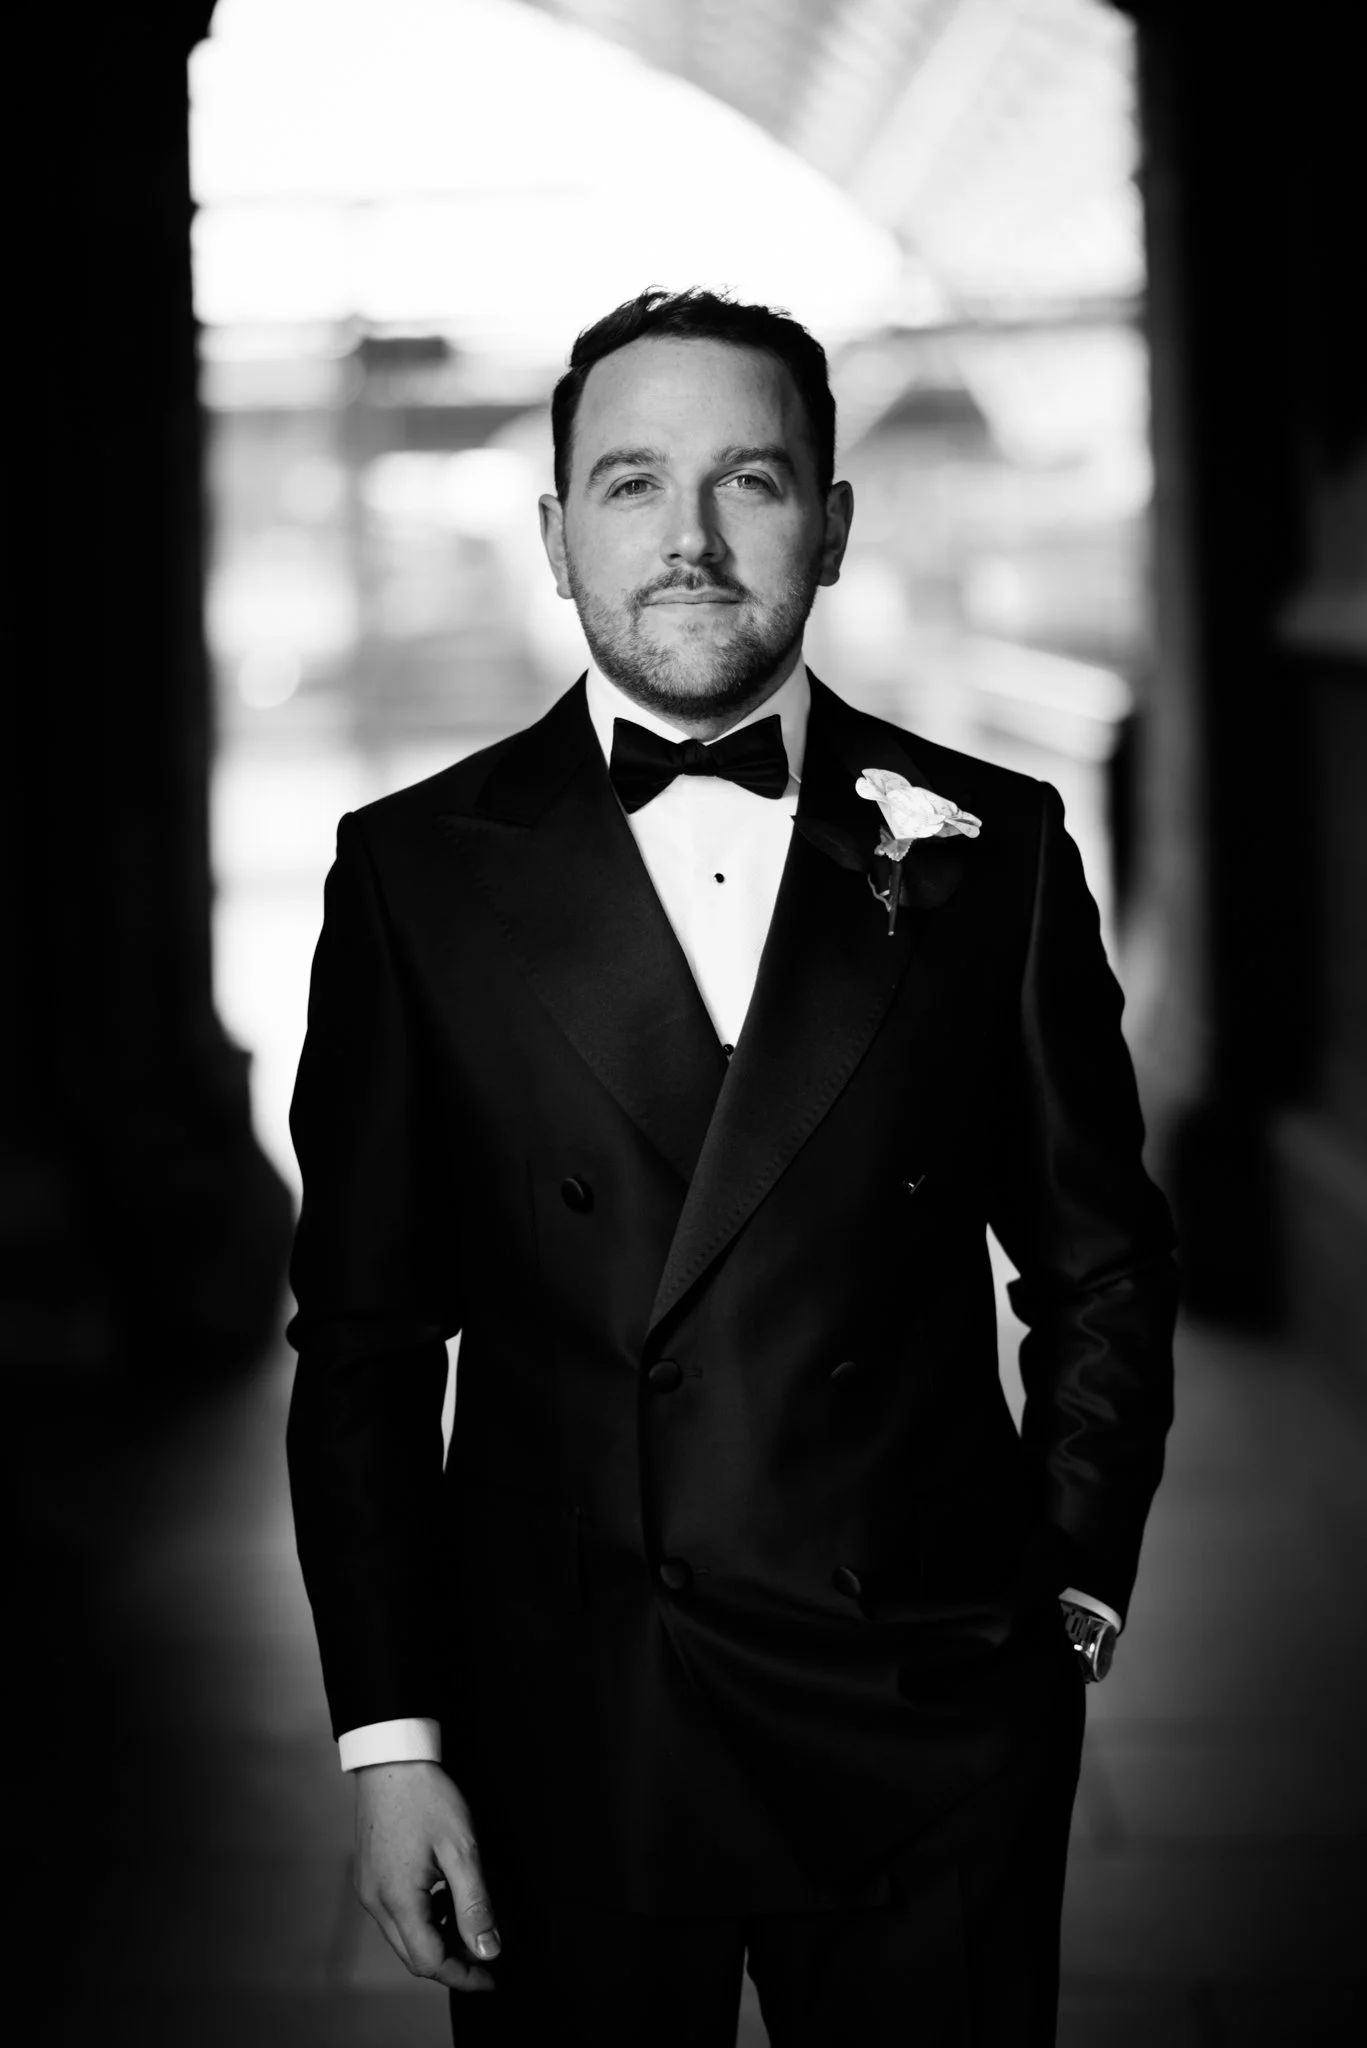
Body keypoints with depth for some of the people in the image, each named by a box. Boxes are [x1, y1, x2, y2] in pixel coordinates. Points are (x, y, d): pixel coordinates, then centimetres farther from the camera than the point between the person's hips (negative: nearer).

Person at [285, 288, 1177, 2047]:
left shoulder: (988, 845, 2)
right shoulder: (419, 871, 0)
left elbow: (1099, 1266, 10)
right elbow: (363, 1340, 1)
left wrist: (1071, 1598, 5)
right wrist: (389, 1740, -3)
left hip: (927, 1723, 1)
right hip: (557, 1736, 0)